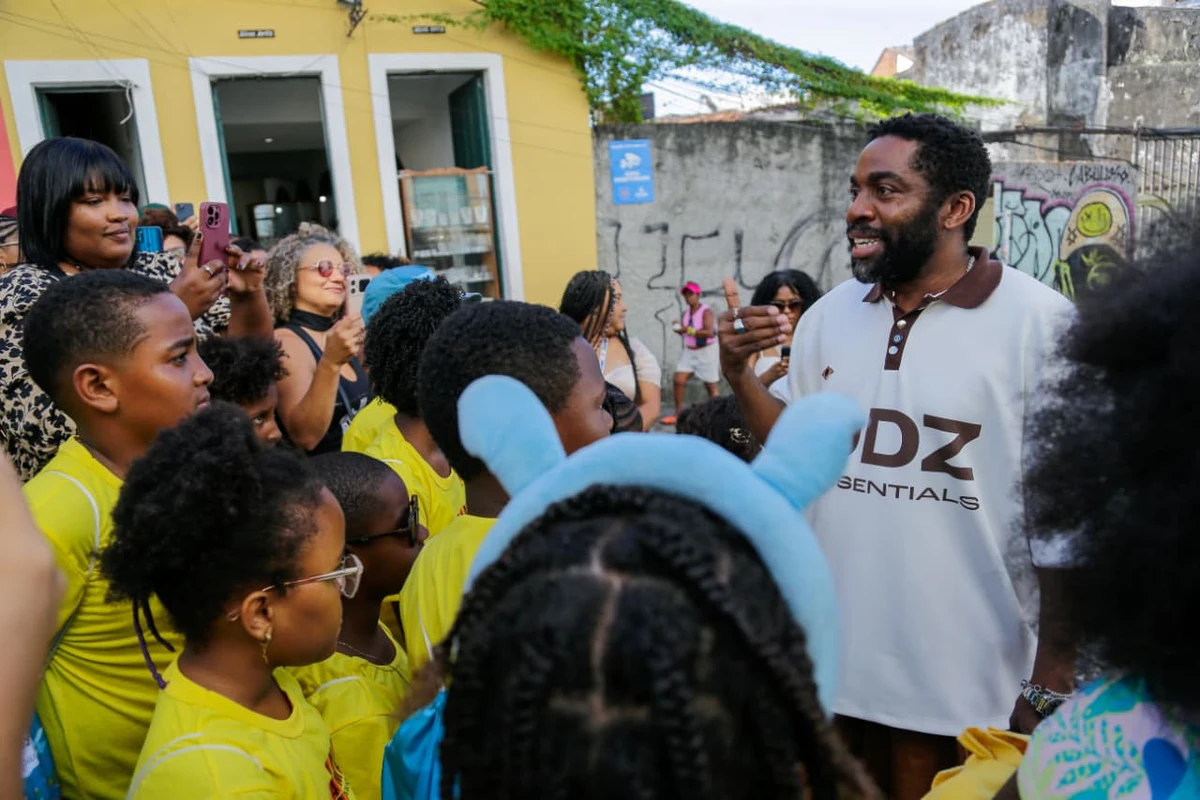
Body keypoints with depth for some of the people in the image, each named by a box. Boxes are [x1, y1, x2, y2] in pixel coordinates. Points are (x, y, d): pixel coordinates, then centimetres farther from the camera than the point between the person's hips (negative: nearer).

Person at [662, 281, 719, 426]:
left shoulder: (706, 311, -14)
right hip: (689, 351, 6)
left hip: (706, 351, -6)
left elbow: (709, 332, -25)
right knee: (678, 380, -4)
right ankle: (678, 414, 4)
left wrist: (690, 330, -29)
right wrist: (680, 329, -10)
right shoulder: (686, 313, 7)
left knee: (710, 386, 3)